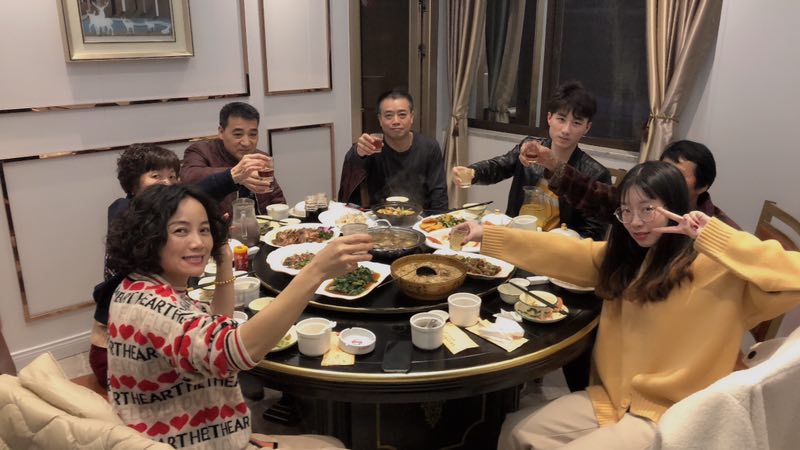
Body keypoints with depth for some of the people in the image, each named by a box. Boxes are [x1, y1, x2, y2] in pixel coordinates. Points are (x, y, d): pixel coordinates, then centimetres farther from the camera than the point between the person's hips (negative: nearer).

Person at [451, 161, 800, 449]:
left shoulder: (713, 267, -15)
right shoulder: (623, 257, 6)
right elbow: (561, 253, 1)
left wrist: (715, 235, -30)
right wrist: (486, 235, -4)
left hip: (668, 416, -7)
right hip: (612, 398, 7)